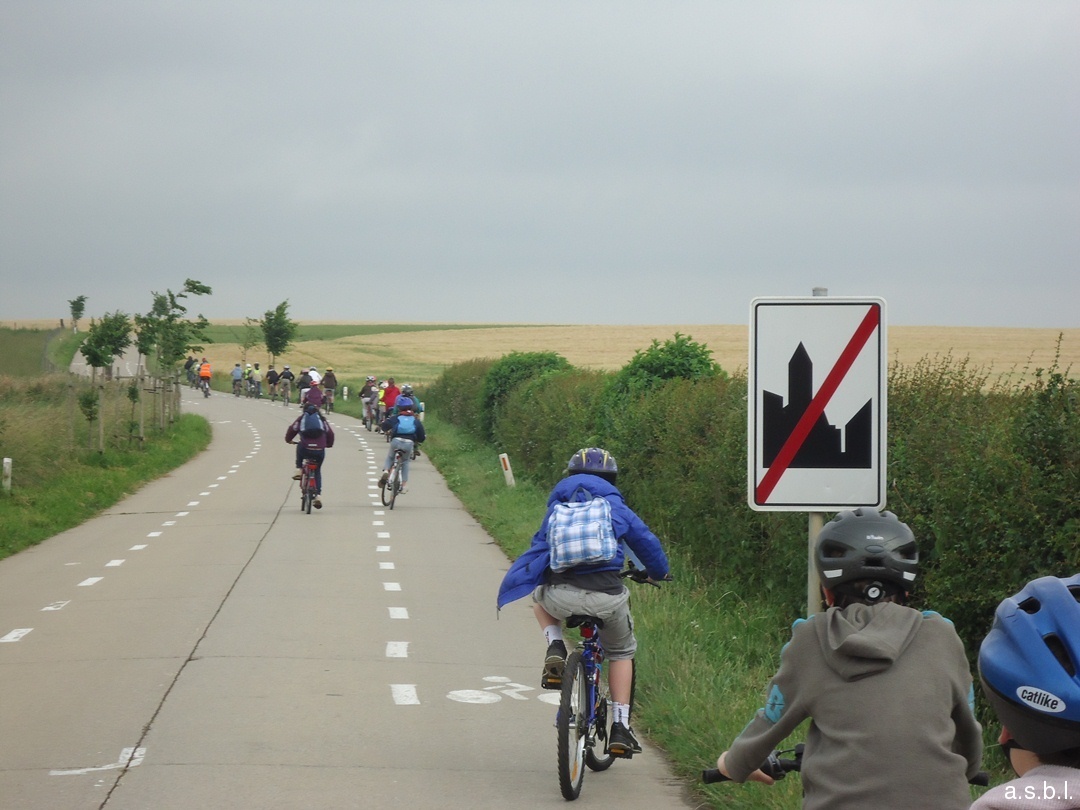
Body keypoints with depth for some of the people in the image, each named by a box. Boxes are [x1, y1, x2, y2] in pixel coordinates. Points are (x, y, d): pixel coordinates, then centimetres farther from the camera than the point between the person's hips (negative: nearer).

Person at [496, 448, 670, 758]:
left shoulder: (557, 506, 20)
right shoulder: (617, 508, 15)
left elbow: (540, 546, 31)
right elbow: (647, 542, 23)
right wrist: (657, 573, 44)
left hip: (561, 596, 1)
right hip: (605, 598, -1)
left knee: (540, 598, 39)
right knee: (621, 652, 27)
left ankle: (555, 647, 10)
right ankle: (620, 728, 17)